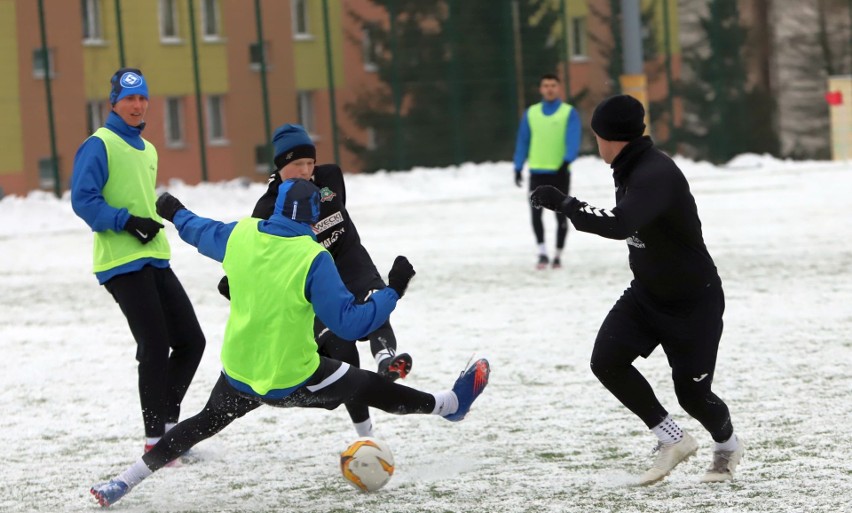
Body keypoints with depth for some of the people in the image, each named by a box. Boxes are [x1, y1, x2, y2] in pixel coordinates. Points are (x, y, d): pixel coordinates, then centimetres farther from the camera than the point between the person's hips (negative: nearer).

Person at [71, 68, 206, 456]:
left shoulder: (147, 150, 19)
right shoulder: (99, 145, -7)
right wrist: (127, 221, -22)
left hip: (154, 260, 8)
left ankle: (166, 422, 19)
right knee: (155, 347, -11)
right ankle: (155, 439, -3)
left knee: (191, 340, 7)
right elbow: (83, 201, -15)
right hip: (122, 264, -8)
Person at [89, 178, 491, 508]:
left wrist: (175, 214, 38)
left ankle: (124, 482, 24)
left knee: (205, 423, 26)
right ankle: (450, 405, 35)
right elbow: (349, 322, -23)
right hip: (292, 381, -4)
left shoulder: (241, 235, -6)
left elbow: (202, 233, 17)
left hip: (239, 374, 4)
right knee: (369, 387, 15)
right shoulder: (312, 258, -23)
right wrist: (393, 291, -12)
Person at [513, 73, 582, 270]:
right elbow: (522, 142, 13)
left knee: (560, 215, 4)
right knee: (536, 212, -12)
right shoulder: (531, 113, 9)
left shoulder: (569, 113, 0)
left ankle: (558, 256, 15)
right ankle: (542, 252, -4)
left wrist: (567, 162, -26)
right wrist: (518, 168, 8)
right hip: (537, 171, 2)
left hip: (560, 172, -1)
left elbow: (573, 141, -11)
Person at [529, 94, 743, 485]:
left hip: (694, 302, -8)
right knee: (607, 361, -10)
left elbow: (620, 225, -46)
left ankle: (728, 445, 35)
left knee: (692, 393, 0)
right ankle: (672, 440, 6)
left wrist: (563, 203, -39)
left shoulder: (656, 175, -30)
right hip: (646, 292, 8)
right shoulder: (631, 169, -1)